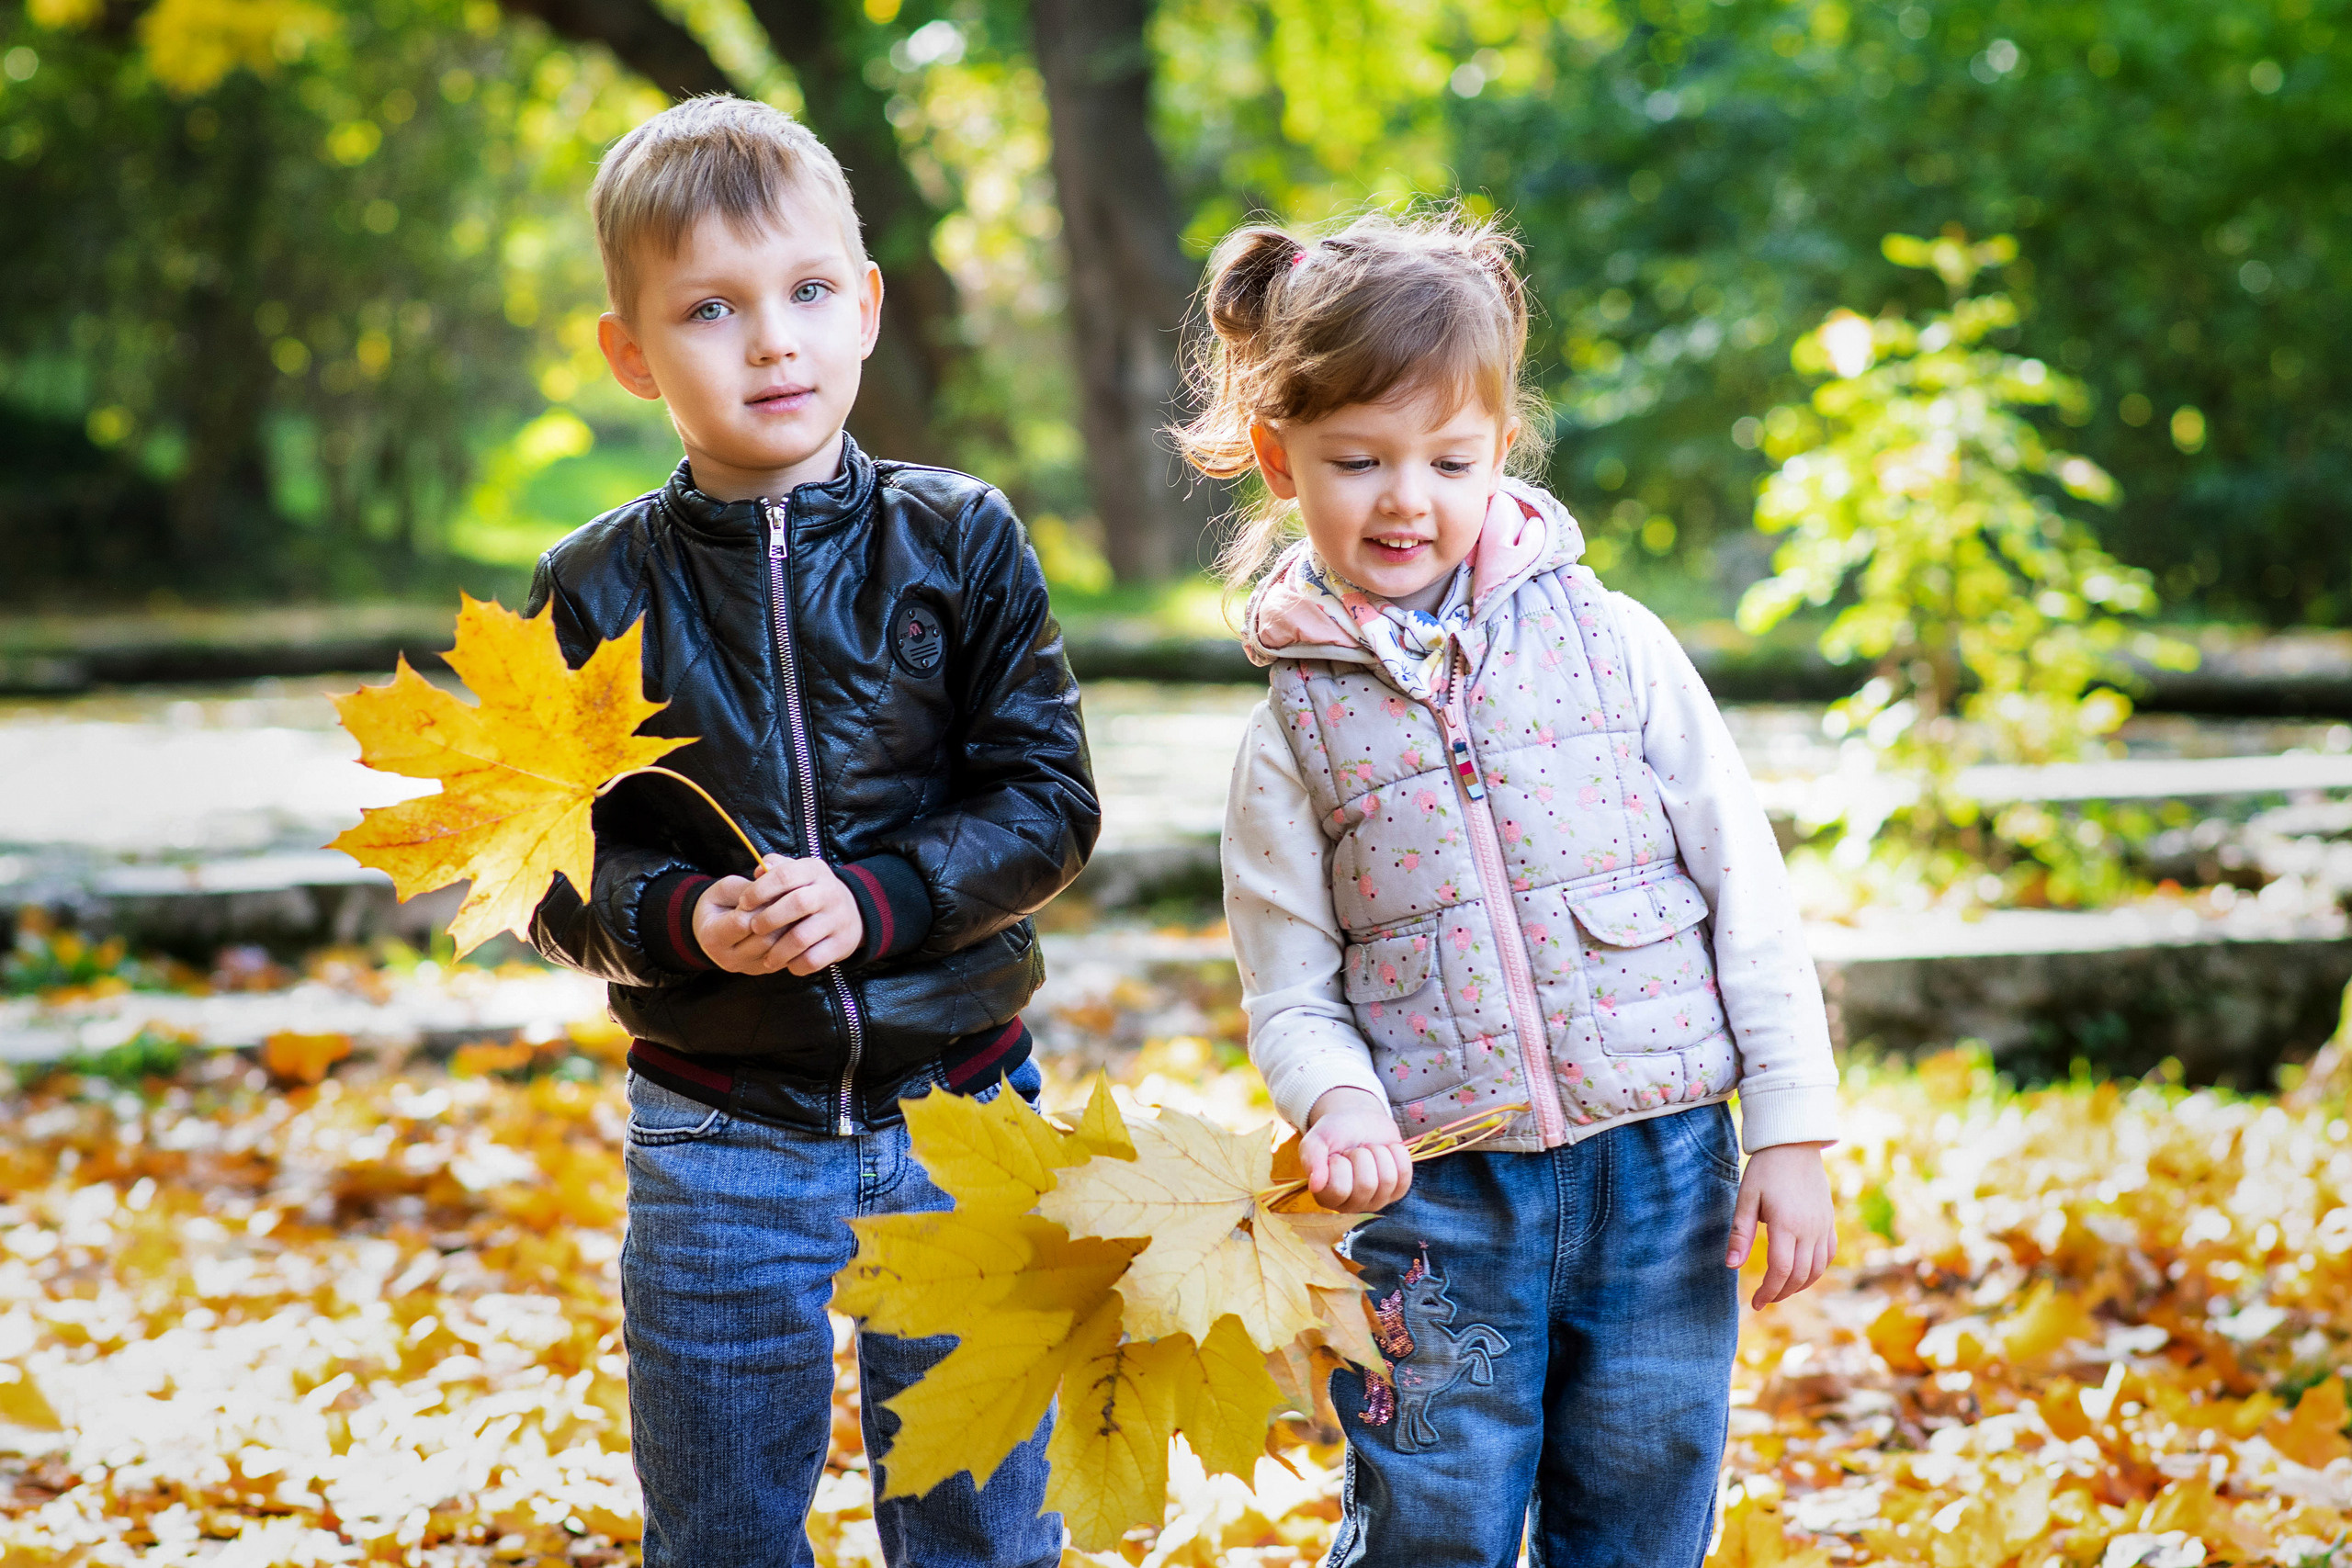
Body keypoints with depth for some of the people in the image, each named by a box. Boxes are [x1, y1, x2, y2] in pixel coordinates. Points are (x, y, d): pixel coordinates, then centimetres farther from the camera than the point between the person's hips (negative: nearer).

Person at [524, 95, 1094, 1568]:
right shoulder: (599, 590, -2)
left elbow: (1048, 803, -4)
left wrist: (873, 901, -19)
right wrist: (680, 917, -20)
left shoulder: (961, 542, -3)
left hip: (958, 1112, 0)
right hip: (719, 1140, 0)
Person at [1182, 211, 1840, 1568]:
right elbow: (1291, 989, 3)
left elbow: (1746, 886, 3)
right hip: (1439, 1200, 0)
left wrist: (1794, 1130, -1)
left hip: (1661, 1165, 1)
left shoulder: (1609, 643, 1)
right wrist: (1339, 1100, -19)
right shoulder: (1298, 727, 2)